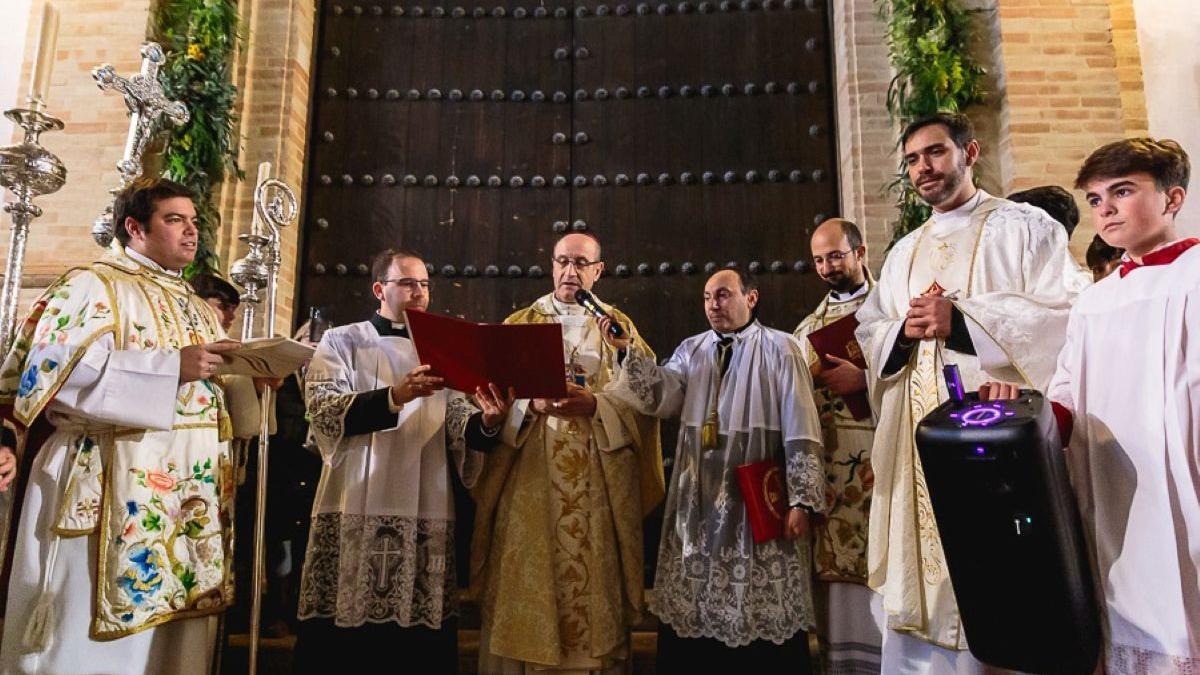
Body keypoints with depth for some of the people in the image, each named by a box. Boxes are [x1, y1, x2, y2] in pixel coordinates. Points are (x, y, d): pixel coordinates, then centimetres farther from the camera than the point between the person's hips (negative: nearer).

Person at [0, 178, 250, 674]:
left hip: (190, 495, 7)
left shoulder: (197, 310, 20)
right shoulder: (93, 286, -1)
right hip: (114, 491, -7)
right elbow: (55, 370, -17)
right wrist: (172, 367, -20)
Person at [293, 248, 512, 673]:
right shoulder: (341, 342, 6)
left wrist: (487, 423, -18)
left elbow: (460, 429, 4)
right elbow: (324, 412, -10)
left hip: (426, 514, 3)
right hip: (354, 511, -2)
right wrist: (396, 396, -24)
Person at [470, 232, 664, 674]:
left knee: (594, 579, 1)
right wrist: (532, 403, -16)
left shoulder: (619, 326, 10)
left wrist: (594, 405, -16)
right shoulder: (519, 323, 12)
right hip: (529, 480, 1)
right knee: (525, 581, 0)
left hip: (598, 484, 0)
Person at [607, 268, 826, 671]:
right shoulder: (691, 350, 11)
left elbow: (800, 429, -6)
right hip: (700, 504, 4)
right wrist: (628, 350, -17)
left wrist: (801, 499, -12)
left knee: (765, 618, 3)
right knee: (692, 611, 9)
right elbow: (662, 396, -5)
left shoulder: (780, 349, -1)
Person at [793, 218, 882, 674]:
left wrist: (863, 379, -15)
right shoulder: (808, 328, 19)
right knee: (834, 565, 4)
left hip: (880, 456, -4)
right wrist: (813, 376, -1)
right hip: (826, 464, 4)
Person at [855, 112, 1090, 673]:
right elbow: (869, 331, 17)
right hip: (919, 437, 5)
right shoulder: (904, 252, 20)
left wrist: (961, 318, -15)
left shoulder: (1023, 226, 4)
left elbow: (1070, 309, -8)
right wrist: (905, 329, -6)